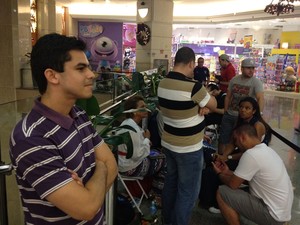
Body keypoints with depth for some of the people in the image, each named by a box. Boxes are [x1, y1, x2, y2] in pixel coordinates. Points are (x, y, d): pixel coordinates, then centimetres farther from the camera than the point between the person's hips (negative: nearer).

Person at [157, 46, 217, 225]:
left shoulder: (163, 84, -1)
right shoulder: (193, 86, -25)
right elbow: (213, 104, -7)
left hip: (168, 143, 8)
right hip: (189, 148, -8)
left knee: (171, 182, 23)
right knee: (188, 192, 7)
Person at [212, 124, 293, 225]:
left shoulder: (251, 154, -22)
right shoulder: (267, 150, 7)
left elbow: (232, 184, -12)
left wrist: (219, 173, 6)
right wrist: (227, 171, 17)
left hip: (273, 215, -9)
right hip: (282, 211, 9)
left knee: (222, 193, -10)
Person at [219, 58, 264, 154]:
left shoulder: (256, 82, -13)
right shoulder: (234, 79, 1)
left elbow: (260, 98, -26)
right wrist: (225, 112, 6)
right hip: (229, 115, 4)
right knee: (223, 139, 13)